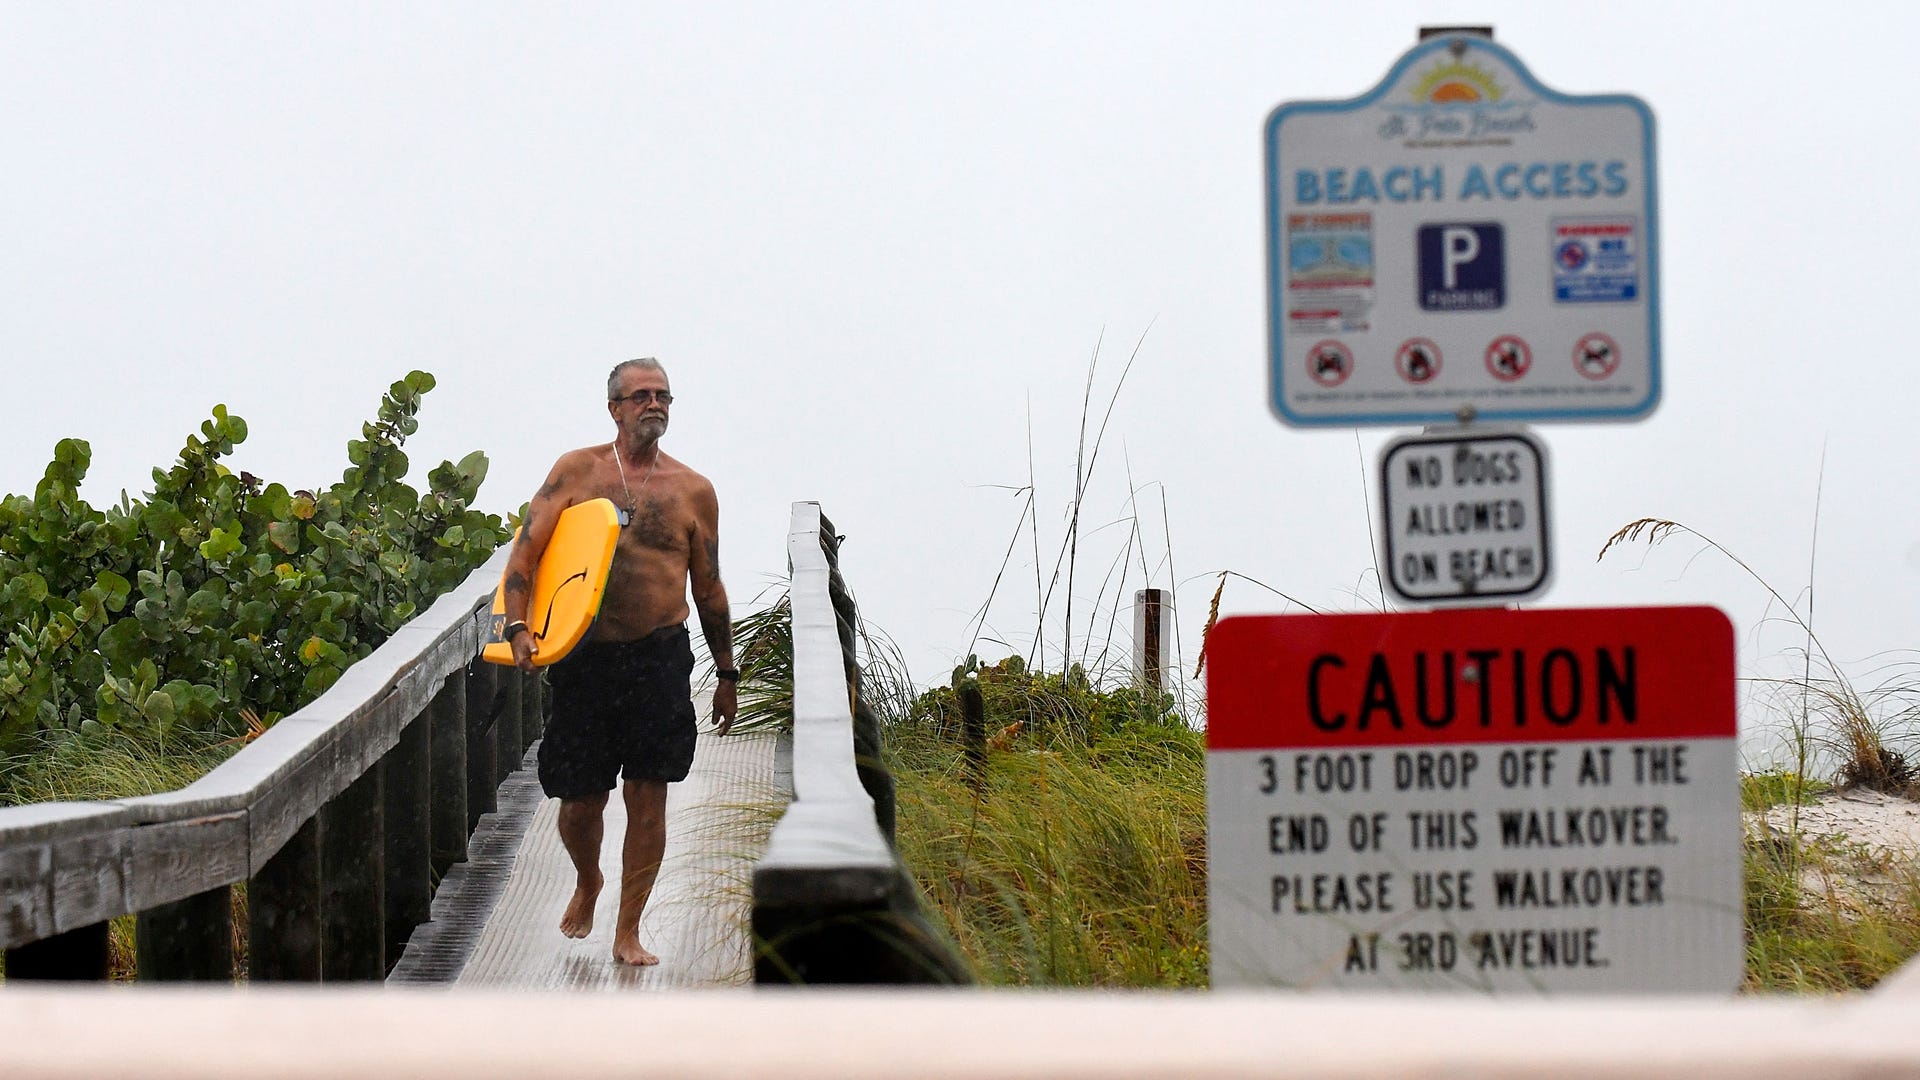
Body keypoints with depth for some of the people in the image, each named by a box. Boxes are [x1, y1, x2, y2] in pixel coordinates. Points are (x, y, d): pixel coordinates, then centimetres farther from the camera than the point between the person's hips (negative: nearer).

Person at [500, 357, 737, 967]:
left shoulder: (692, 491, 5)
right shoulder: (577, 471, 2)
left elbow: (708, 589, 12)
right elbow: (526, 551, 0)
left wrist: (726, 673, 15)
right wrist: (517, 627, -15)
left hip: (660, 658, 0)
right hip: (585, 656, 0)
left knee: (648, 797, 0)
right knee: (580, 800, 6)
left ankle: (628, 932, 12)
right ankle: (587, 884, 38)